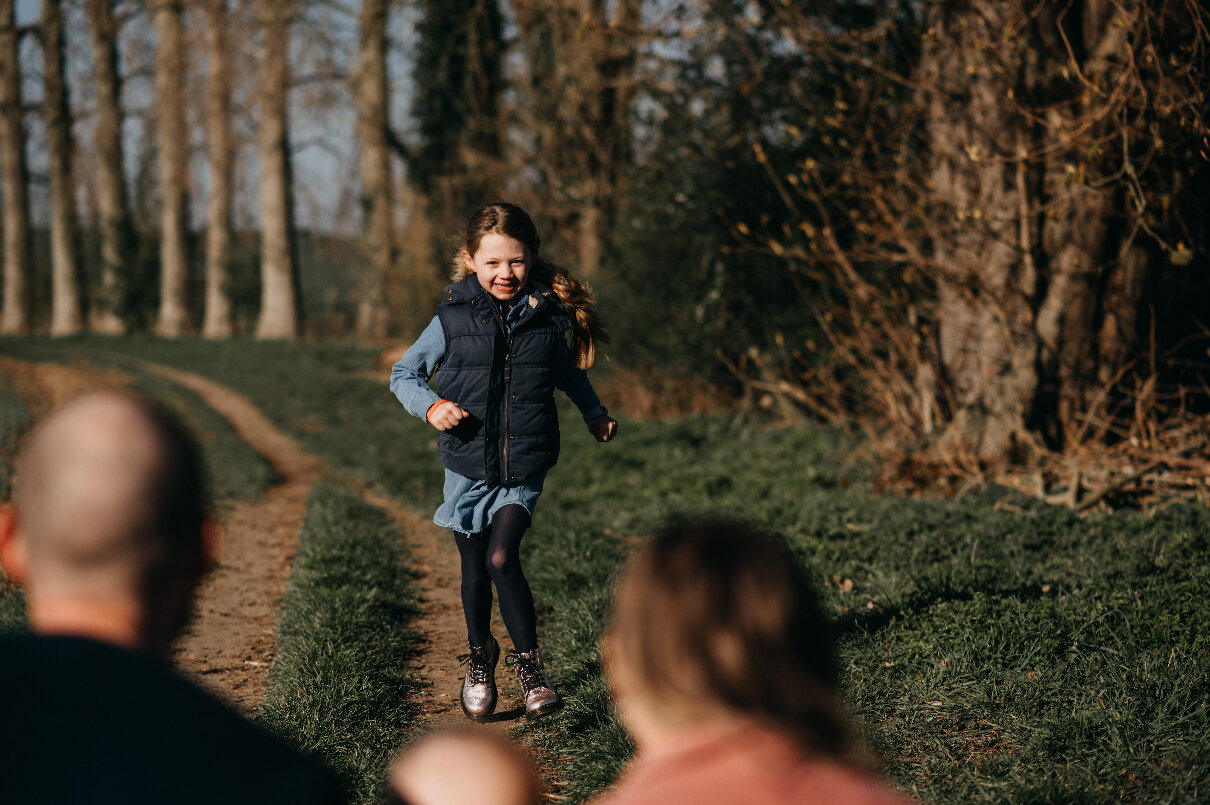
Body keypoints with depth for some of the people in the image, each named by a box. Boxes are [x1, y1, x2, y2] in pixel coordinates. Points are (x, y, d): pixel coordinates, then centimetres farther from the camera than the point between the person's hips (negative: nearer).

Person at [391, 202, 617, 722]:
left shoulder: (550, 316, -2)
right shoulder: (453, 317, -6)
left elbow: (567, 371, 19)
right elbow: (404, 373, 3)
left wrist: (595, 414, 16)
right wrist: (431, 405, -14)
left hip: (524, 469, -1)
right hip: (467, 467, 1)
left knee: (501, 558, -17)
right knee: (474, 570, 12)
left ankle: (528, 661, -2)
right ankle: (479, 658, 35)